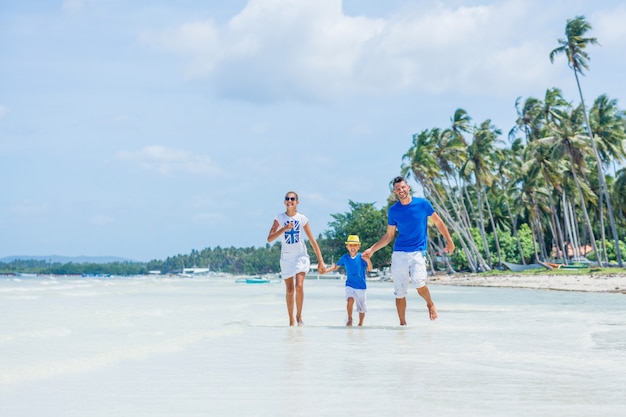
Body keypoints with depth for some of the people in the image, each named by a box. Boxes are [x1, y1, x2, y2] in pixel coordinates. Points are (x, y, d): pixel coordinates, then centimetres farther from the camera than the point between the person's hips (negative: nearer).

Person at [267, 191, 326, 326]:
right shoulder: (280, 218, -3)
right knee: (289, 290, 6)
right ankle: (291, 320, 19)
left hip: (301, 256, -1)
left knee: (299, 286, -19)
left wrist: (321, 261, -1)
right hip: (286, 257, 1)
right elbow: (269, 239, -11)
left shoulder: (302, 218, -2)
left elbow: (312, 240, 1)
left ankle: (299, 316, -3)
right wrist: (284, 229, -24)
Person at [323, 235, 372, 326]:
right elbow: (336, 266, 13)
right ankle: (350, 319, -7)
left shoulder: (361, 257, -9)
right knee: (350, 300, -27)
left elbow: (369, 269, -16)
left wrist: (368, 260, -35)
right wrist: (325, 270, -1)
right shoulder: (345, 257, 0)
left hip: (361, 286, -1)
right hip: (350, 285, 1)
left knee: (362, 308, 9)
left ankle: (360, 324, 31)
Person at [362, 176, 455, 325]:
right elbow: (389, 236, 12)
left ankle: (430, 304, 6)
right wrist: (372, 249, 5)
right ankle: (402, 323, 16)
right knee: (399, 292, 1)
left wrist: (449, 240, 11)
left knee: (418, 283, -25)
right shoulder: (393, 210, 4)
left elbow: (438, 222, 11)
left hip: (418, 252, -2)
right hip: (399, 254, 2)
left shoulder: (423, 204, -1)